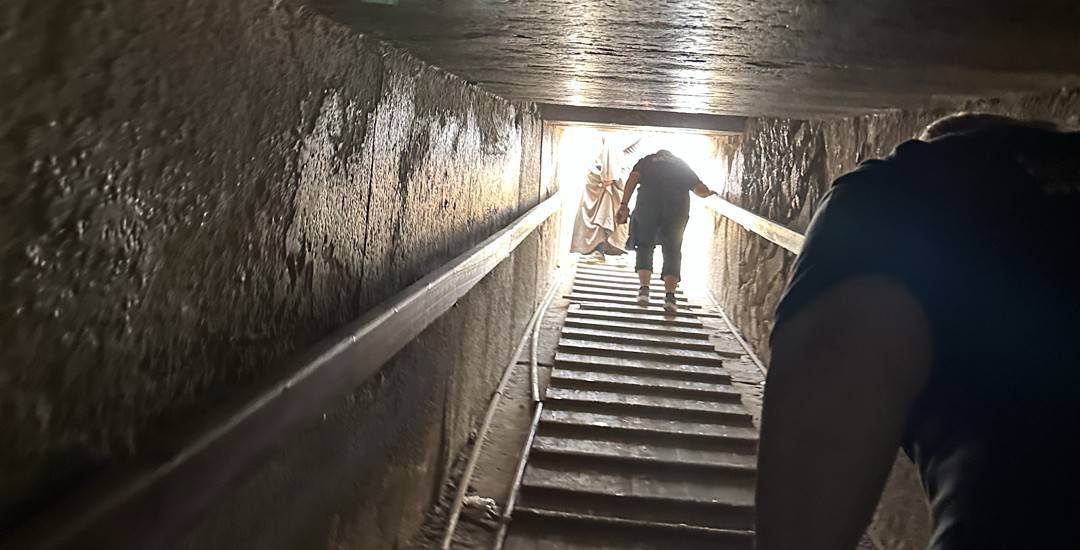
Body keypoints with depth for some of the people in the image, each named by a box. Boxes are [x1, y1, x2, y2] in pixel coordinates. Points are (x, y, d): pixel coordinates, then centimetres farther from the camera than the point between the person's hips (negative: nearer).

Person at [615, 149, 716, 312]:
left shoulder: (647, 160, 26)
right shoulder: (681, 164, 29)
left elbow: (633, 177, 5)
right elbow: (699, 189, 20)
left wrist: (624, 204, -2)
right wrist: (710, 193, 42)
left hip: (648, 204, -1)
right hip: (679, 206, 1)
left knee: (645, 247, 14)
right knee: (672, 251, 7)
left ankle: (644, 289, 3)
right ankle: (669, 296, -2)